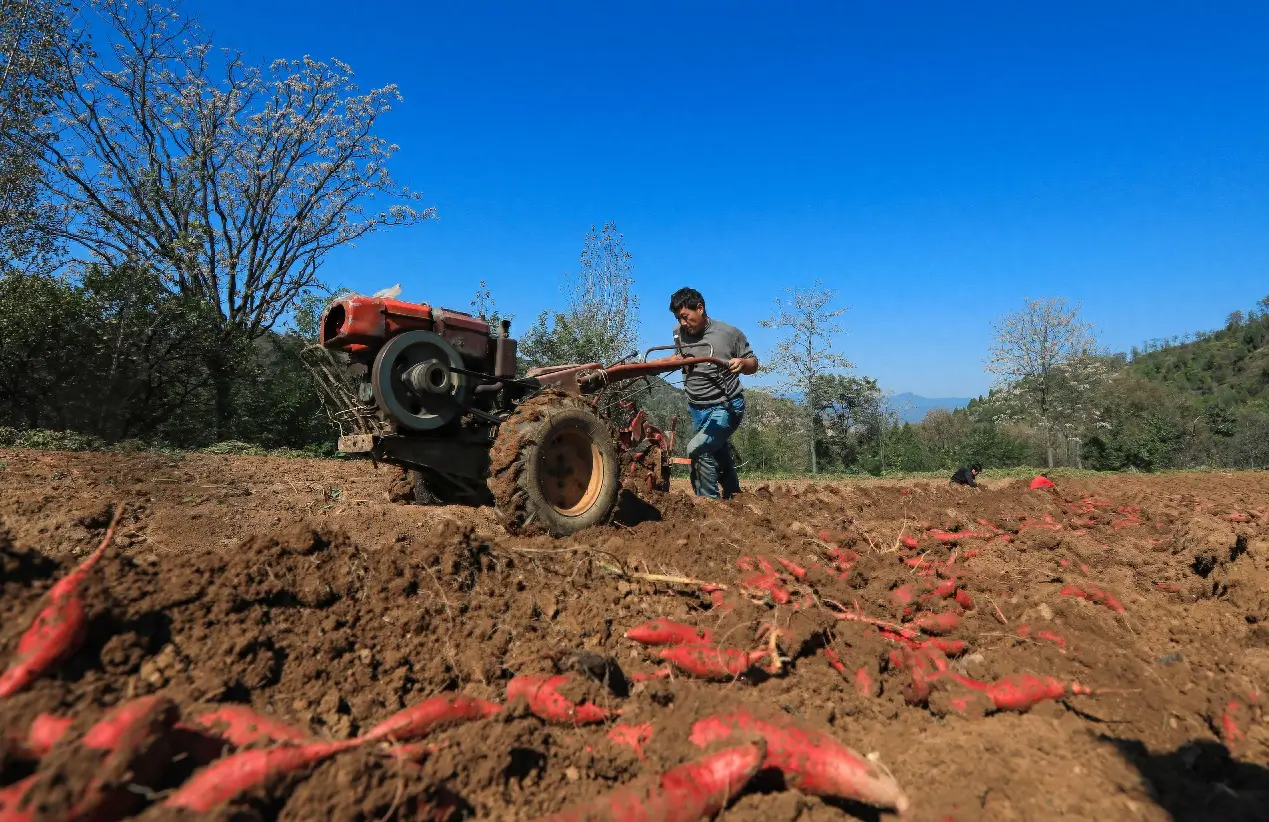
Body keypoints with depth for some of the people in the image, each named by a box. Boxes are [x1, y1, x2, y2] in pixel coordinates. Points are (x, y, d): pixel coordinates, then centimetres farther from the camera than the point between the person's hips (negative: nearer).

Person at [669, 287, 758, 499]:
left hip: (726, 407, -6)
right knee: (718, 457, 16)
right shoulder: (679, 332, 1)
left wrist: (742, 363, -23)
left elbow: (753, 365, -2)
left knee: (697, 449, -25)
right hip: (697, 410, 6)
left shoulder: (729, 333, -11)